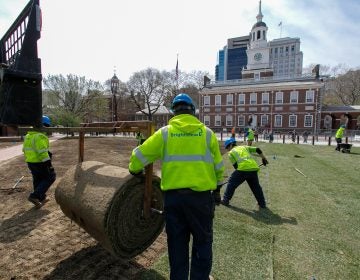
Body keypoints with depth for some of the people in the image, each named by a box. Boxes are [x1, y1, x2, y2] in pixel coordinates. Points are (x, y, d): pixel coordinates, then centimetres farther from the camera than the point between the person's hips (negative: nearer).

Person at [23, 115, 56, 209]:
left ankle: (41, 199, 31)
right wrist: (48, 162, -23)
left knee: (37, 180, 19)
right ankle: (35, 196, -1)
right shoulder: (40, 137, -21)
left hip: (30, 162, 9)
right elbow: (42, 152, -26)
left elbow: (25, 150, 18)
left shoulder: (27, 136, 11)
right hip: (40, 163, -9)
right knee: (50, 177, 5)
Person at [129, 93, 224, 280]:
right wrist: (217, 188, 20)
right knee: (202, 240, 19)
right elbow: (218, 165, 7)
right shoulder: (207, 133, 1)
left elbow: (140, 155, 2)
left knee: (177, 242, 18)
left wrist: (135, 170, 23)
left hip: (173, 196, 1)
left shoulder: (165, 133, 0)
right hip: (201, 195, 0)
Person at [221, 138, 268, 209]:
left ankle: (225, 200, 18)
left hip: (242, 169, -5)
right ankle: (262, 204, 30)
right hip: (253, 169, 5)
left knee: (231, 184, 12)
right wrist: (264, 159, 31)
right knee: (256, 187, 23)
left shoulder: (231, 153, 14)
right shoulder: (244, 147, 26)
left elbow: (235, 165, 5)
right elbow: (257, 150, 22)